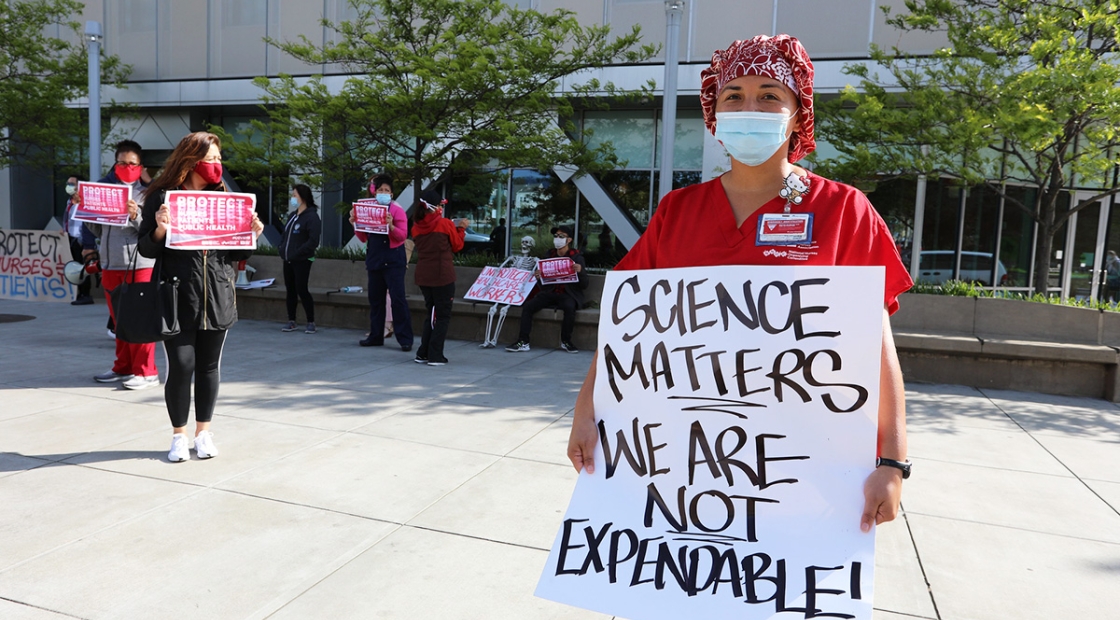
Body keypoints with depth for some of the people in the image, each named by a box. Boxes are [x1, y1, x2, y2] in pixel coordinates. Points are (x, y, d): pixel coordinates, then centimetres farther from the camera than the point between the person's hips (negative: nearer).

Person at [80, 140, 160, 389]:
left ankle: (146, 371, 3)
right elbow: (96, 229, 16)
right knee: (119, 319, 13)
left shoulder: (147, 192, -3)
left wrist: (136, 216, -25)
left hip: (140, 263, -6)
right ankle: (123, 367, 23)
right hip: (110, 262, 6)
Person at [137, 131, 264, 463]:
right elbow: (146, 249, 0)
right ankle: (179, 435, 15)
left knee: (209, 365, 9)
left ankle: (203, 432, 23)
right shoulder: (162, 196, -1)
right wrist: (160, 230, -19)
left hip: (217, 297, 3)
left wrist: (252, 234, -5)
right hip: (178, 298, -3)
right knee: (181, 365, -2)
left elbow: (237, 253, 14)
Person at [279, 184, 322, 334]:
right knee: (290, 290, 10)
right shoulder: (292, 215, 15)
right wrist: (282, 250, 5)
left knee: (301, 290, -7)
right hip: (288, 260, 8)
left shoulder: (311, 217, -11)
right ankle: (291, 322, 18)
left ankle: (311, 322, 3)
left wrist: (296, 253, -18)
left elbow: (313, 241, -18)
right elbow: (285, 235, 22)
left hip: (302, 261, -8)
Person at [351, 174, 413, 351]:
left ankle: (405, 338, -7)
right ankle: (376, 336, 21)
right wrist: (355, 224, 0)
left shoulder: (397, 210, -4)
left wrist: (391, 226, -27)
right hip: (373, 258, 6)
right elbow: (363, 238, 15)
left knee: (397, 298, -9)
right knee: (375, 299, 11)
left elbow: (403, 236, -11)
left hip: (393, 260, -6)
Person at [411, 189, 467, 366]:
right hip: (443, 275, -5)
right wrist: (461, 228, 17)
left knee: (431, 313, 18)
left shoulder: (416, 226, 5)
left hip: (423, 276, 5)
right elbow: (457, 246, 3)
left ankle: (423, 353, 17)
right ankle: (435, 356, 0)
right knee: (443, 316, 3)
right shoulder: (445, 224, -8)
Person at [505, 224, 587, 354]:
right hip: (549, 293, 4)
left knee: (569, 307, -36)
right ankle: (523, 342, -17)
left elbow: (584, 285, -2)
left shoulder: (577, 257, 0)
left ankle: (566, 341, -17)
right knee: (527, 306, -19)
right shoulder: (550, 254, 12)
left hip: (568, 294, -4)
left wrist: (580, 271, -21)